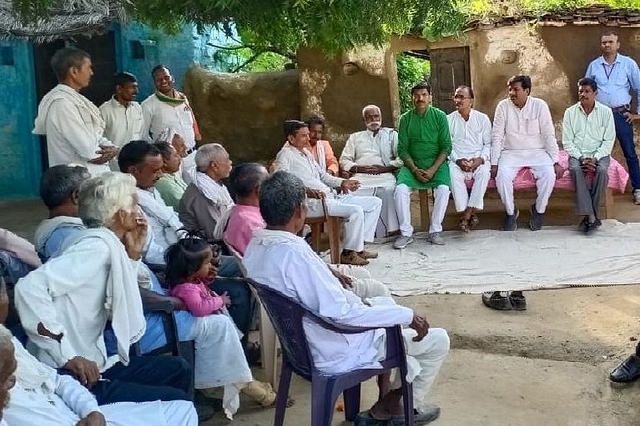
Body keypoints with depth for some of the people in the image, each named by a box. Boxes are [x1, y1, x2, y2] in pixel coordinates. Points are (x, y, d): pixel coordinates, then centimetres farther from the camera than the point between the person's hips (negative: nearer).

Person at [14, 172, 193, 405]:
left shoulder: (107, 244, 8)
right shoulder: (98, 245, -18)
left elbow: (118, 311, 13)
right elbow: (29, 287, -28)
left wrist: (133, 255, 7)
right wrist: (68, 356, -26)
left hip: (93, 365, 9)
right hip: (72, 377, -9)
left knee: (178, 369, 17)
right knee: (176, 402, -8)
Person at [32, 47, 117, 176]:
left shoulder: (74, 98, 12)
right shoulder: (61, 103, -18)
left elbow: (96, 135, 14)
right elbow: (88, 150, -22)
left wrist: (110, 147, -7)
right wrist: (106, 152, -2)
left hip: (94, 175, 9)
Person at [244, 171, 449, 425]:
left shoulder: (256, 246, -4)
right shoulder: (294, 252, -33)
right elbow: (339, 313, -34)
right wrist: (407, 315, -26)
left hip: (303, 339, 9)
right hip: (336, 352, -9)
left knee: (385, 303, 30)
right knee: (438, 340, 6)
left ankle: (391, 398, 33)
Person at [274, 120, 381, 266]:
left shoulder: (306, 153, 24)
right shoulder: (285, 154, -4)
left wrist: (342, 182, 13)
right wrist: (307, 191, -32)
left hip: (331, 197, 10)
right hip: (312, 202, -10)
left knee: (375, 202, 4)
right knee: (356, 210, -30)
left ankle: (359, 245, 1)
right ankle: (348, 253, -13)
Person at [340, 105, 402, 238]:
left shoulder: (391, 134, 22)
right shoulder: (355, 137, 28)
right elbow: (344, 160, 18)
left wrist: (385, 168, -8)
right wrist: (359, 168, -2)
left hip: (385, 175, -2)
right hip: (361, 176, 2)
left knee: (388, 190, -36)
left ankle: (391, 231, -29)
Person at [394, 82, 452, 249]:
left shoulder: (440, 116, 2)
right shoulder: (405, 119, 5)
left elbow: (446, 147, -1)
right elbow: (402, 149, 2)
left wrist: (433, 169, -14)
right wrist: (415, 170, -12)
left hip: (436, 163, -1)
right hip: (412, 164, 1)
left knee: (443, 188, -28)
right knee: (401, 188, -25)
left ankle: (435, 230, -13)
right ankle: (406, 233, -15)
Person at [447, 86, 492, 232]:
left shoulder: (482, 118, 7)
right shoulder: (449, 119, 8)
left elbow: (488, 144, 6)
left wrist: (480, 159, -12)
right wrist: (457, 160, -12)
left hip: (479, 160, 0)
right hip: (457, 160, 0)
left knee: (484, 172, -33)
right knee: (453, 173, -33)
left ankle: (467, 214, -27)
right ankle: (468, 213, -27)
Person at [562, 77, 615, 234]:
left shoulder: (606, 112, 2)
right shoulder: (570, 112, 4)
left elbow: (608, 141, -1)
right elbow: (567, 142, 1)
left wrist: (594, 158, -15)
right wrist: (581, 158, -13)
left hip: (599, 154, 0)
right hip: (577, 154, 0)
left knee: (602, 171, -33)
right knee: (575, 169, -33)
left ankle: (588, 216, -23)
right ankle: (591, 217, -33)